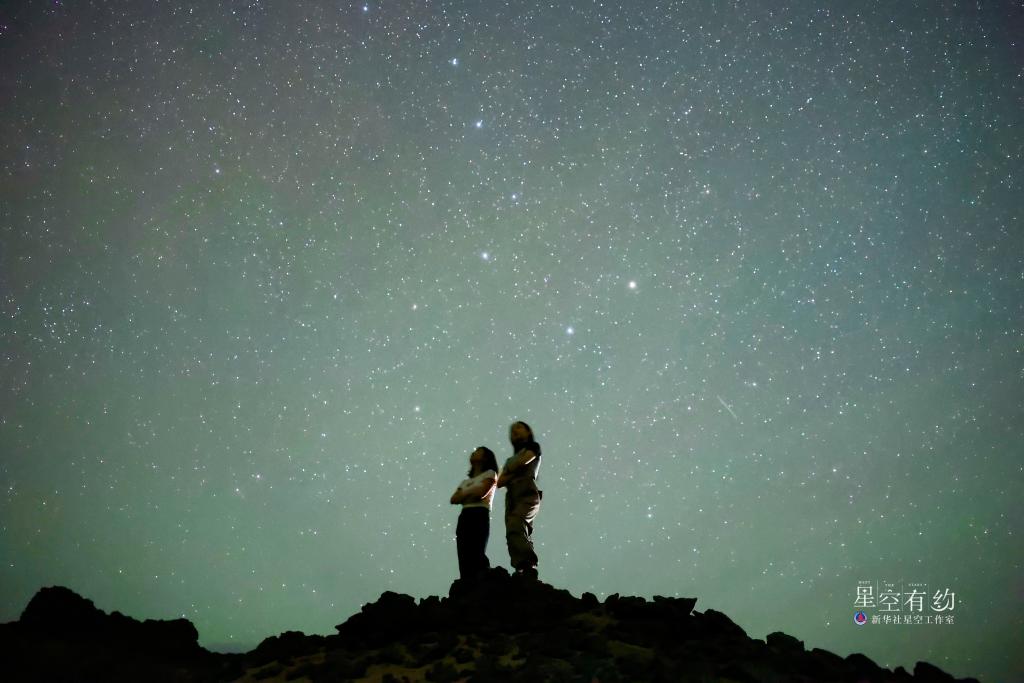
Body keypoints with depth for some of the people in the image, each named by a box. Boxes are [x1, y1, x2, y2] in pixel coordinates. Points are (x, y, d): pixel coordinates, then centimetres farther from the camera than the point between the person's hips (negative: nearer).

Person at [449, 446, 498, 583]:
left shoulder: (490, 474, 9)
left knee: (477, 556, -18)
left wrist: (464, 494, 8)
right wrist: (471, 492, -1)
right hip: (464, 518, 6)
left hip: (480, 517, -6)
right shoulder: (466, 480, 28)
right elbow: (453, 499, 13)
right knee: (464, 560, -6)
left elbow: (480, 493, -8)